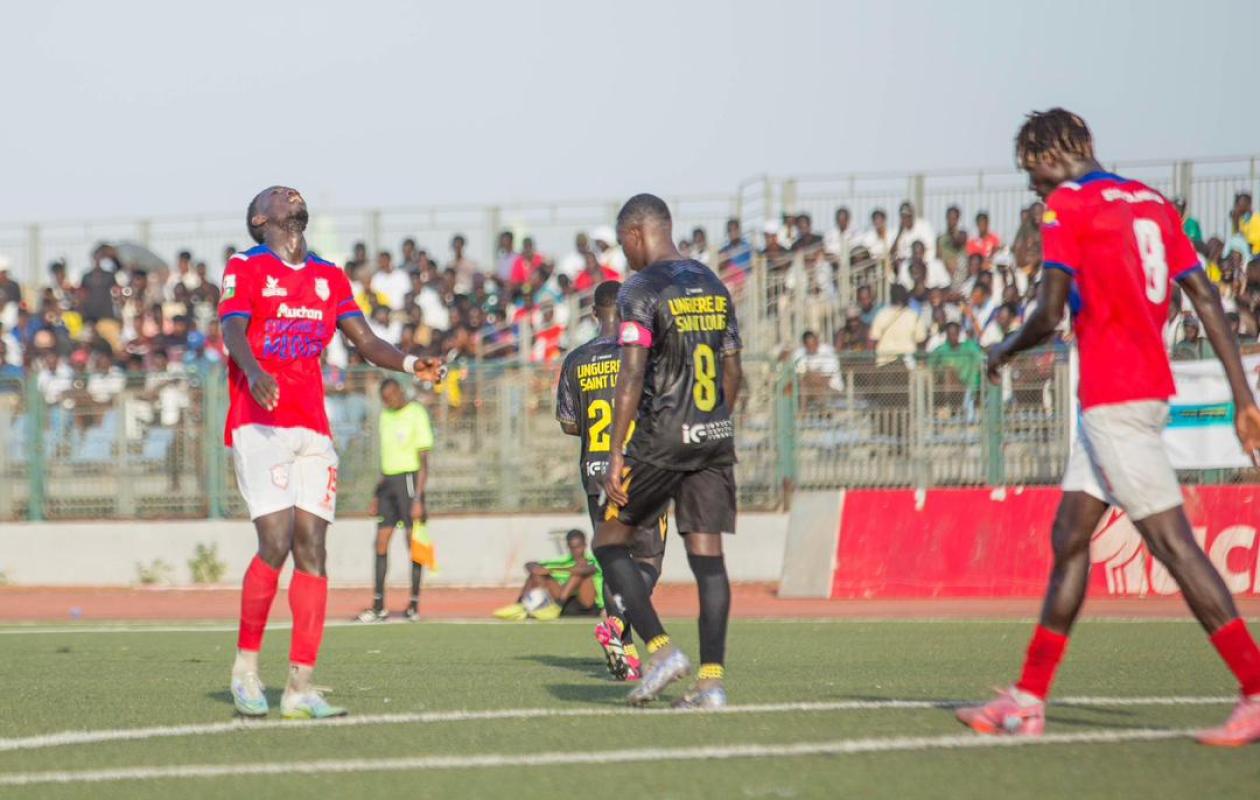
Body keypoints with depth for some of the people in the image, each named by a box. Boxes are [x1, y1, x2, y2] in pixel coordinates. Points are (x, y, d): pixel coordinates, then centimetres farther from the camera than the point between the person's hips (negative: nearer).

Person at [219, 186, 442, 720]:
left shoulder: (329, 276, 18)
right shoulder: (245, 268, 2)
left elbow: (365, 341, 14)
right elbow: (234, 332, -13)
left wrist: (409, 365, -6)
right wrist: (255, 372, -35)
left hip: (311, 430, 6)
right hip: (258, 425, -5)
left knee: (312, 550, -2)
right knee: (276, 542, -16)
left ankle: (299, 687, -1)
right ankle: (246, 661, 2)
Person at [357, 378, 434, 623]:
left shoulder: (416, 414, -6)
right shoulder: (385, 416, 15)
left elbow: (424, 461, -9)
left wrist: (418, 499, -15)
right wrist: (376, 497, 20)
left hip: (409, 479, -7)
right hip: (387, 481, 7)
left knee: (413, 543, -3)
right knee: (381, 542, 1)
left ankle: (414, 604, 1)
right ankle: (378, 606, 2)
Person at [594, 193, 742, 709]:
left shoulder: (642, 290, -9)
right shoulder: (712, 286, 14)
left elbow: (632, 377, -16)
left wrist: (615, 457, -15)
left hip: (661, 437, -6)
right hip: (715, 436, 6)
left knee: (610, 543, 6)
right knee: (708, 556, 2)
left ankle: (661, 650, -6)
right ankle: (711, 680, -4)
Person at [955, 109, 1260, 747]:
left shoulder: (1068, 205, -7)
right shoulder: (1153, 202, 15)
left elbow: (1049, 316, -13)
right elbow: (1207, 301, 10)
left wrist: (1003, 352, 8)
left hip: (1115, 399, -9)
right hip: (1148, 388, 9)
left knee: (1173, 542, -10)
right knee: (1069, 537, 12)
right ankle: (1028, 700, 15)